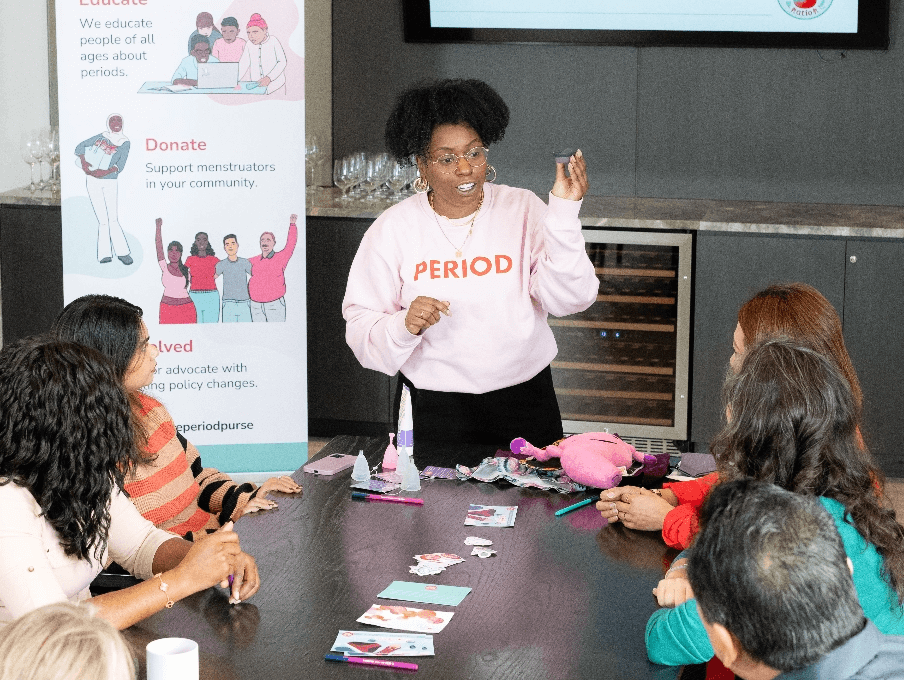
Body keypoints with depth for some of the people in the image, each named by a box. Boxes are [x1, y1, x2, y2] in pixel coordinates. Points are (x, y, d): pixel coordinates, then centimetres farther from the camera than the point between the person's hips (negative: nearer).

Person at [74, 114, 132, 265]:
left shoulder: (125, 143, 5)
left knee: (113, 219, -9)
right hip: (93, 181, 0)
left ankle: (122, 252, -6)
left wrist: (104, 172, -18)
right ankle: (104, 254, -3)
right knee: (103, 220, -4)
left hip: (110, 181, 0)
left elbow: (120, 166, -4)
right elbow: (80, 147, 9)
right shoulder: (101, 138, 4)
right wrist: (83, 162, -8)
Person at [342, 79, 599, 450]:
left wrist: (563, 212, -23)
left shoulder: (522, 210, -3)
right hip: (433, 403, -1)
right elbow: (361, 323, -5)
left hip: (524, 400, 1)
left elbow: (569, 299, -14)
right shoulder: (393, 227, -4)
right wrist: (403, 326, -25)